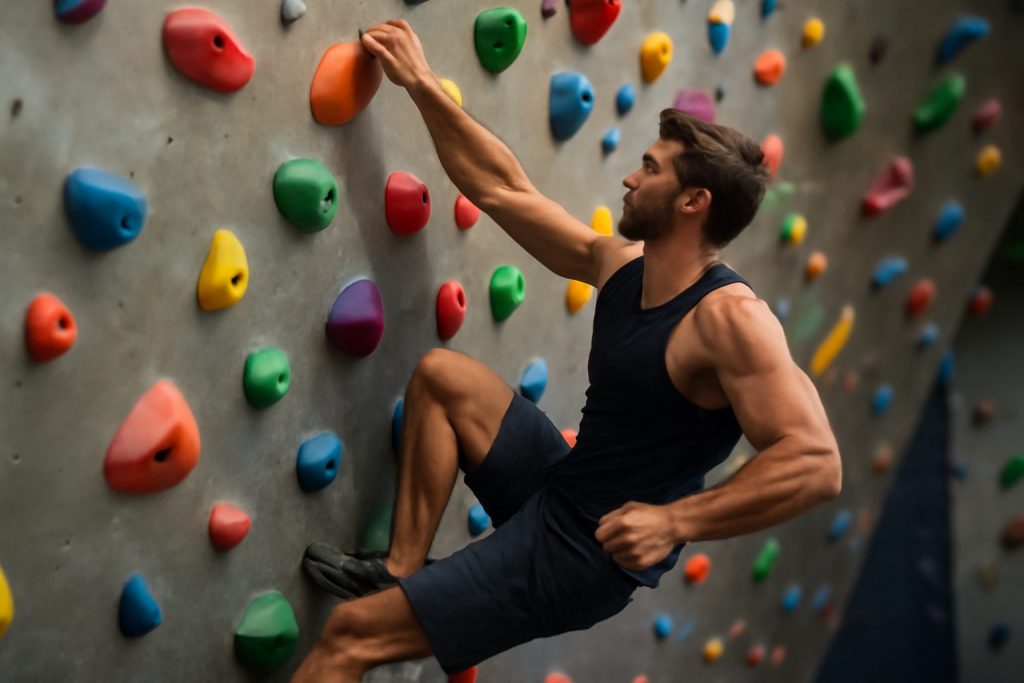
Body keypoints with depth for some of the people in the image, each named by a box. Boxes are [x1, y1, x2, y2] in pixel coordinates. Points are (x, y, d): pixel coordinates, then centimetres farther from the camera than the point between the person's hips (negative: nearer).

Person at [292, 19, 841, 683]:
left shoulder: (730, 316, -23)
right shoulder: (621, 264, 3)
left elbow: (816, 462, -31)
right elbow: (503, 188, 9)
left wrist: (675, 520, -37)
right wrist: (421, 83, 10)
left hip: (592, 550, -8)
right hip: (558, 488, 8)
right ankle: (402, 568, 11)